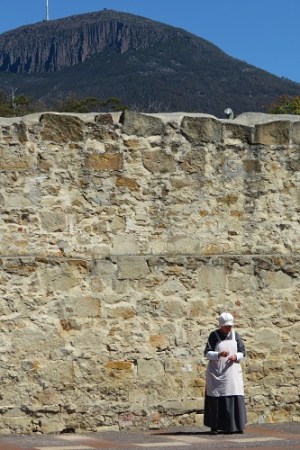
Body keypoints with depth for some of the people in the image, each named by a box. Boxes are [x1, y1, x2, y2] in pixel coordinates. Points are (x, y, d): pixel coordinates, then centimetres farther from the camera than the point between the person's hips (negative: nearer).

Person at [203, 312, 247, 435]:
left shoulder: (235, 335, 5)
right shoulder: (214, 335, -3)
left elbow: (242, 352, 6)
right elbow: (207, 353, -8)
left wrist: (235, 357, -16)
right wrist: (219, 354, -26)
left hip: (232, 372, 2)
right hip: (216, 373, -2)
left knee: (235, 398, -6)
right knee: (216, 400, 0)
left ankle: (236, 426, -2)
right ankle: (214, 426, 8)